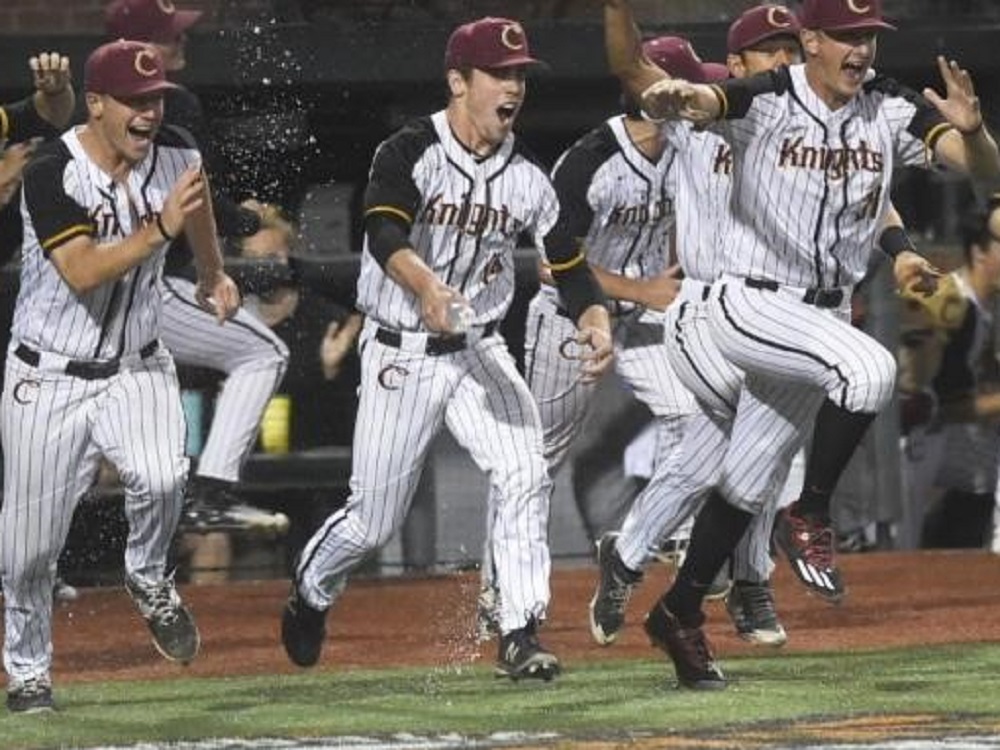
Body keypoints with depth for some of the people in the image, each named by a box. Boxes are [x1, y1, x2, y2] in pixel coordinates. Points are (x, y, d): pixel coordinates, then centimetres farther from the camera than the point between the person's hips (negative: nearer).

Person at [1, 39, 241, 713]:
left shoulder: (173, 156, -6)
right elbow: (82, 273, -32)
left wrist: (214, 273, 34)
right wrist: (158, 230, -40)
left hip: (137, 368, 3)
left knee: (161, 478, -27)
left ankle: (149, 579, 5)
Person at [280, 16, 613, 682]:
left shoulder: (527, 178, 0)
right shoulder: (408, 153, -15)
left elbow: (570, 267, 3)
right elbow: (385, 236, -32)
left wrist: (597, 322, -18)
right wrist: (427, 287, -53)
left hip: (480, 351, 4)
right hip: (401, 356, -4)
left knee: (526, 476, -19)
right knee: (374, 520, 3)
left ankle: (520, 634, -15)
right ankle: (310, 595, 34)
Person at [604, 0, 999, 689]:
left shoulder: (893, 112, -3)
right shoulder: (764, 102, -15)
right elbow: (632, 70, -26)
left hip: (825, 316, 5)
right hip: (750, 303, -5)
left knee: (749, 482, 13)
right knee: (870, 368, -31)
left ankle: (681, 613, 29)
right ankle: (809, 518, -13)